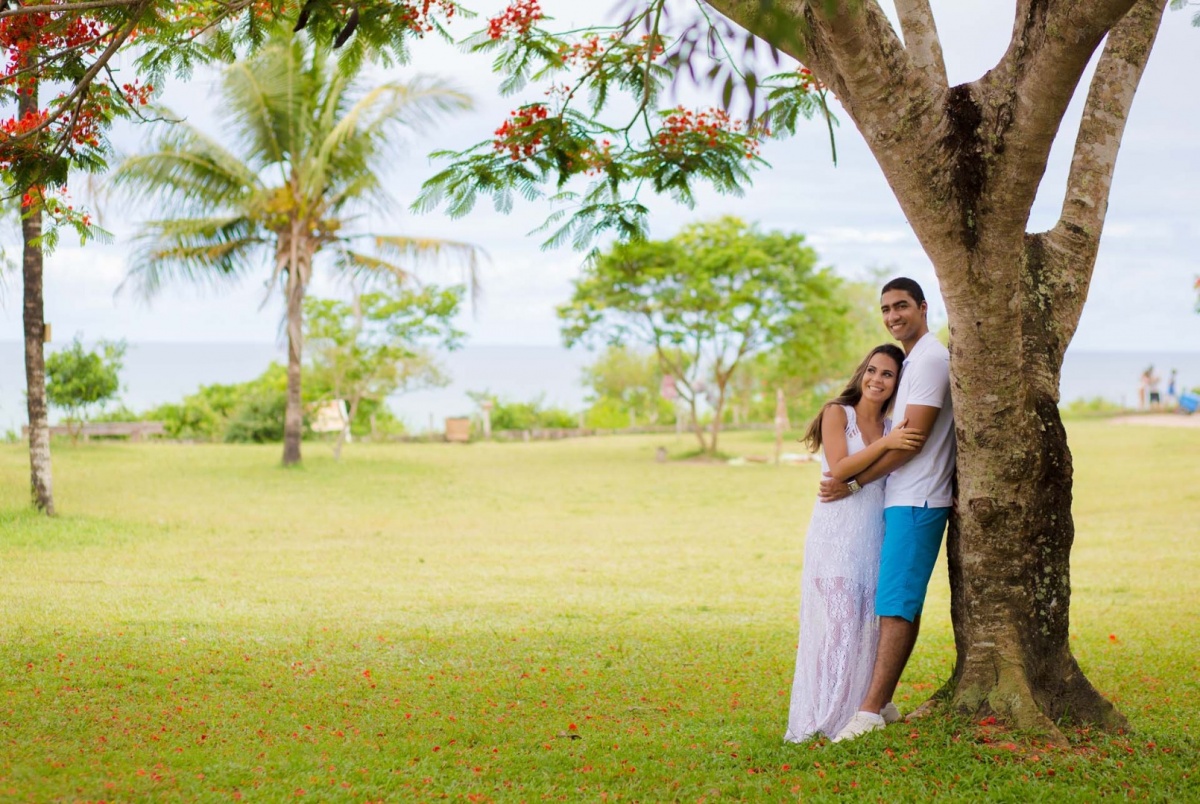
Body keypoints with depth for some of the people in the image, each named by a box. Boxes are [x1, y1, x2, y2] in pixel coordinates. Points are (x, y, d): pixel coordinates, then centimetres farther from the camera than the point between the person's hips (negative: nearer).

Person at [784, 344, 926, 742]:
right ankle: (820, 717, -6)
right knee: (837, 621, -10)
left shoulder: (894, 428, 12)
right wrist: (884, 444, -21)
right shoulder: (837, 413, 0)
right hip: (836, 532, -5)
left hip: (875, 534, 5)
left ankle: (855, 709, 9)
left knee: (868, 621, 2)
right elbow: (839, 467, -12)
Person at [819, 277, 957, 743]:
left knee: (896, 603, -14)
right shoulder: (911, 360, 21)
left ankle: (870, 711, -19)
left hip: (916, 501, -10)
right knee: (901, 602, 11)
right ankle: (883, 704, 15)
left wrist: (855, 482, -10)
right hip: (901, 499, 10)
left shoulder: (930, 360, -11)